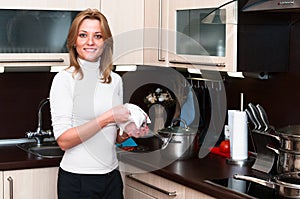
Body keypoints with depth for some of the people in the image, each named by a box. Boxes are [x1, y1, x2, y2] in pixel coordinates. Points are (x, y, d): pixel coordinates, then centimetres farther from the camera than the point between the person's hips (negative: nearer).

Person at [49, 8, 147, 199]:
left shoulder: (115, 80, 6)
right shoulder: (64, 79, -10)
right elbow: (64, 140, -18)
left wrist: (126, 134, -5)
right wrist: (106, 118, -22)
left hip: (111, 176, 5)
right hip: (76, 180, -5)